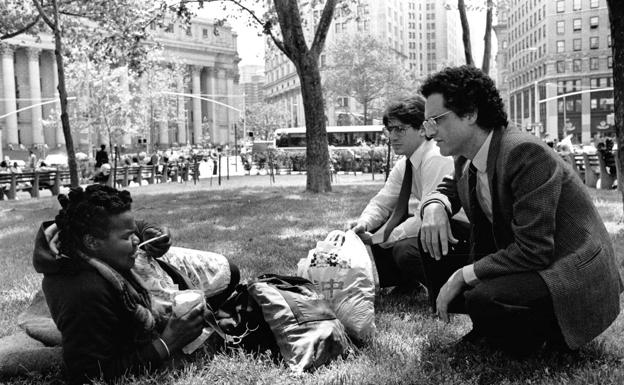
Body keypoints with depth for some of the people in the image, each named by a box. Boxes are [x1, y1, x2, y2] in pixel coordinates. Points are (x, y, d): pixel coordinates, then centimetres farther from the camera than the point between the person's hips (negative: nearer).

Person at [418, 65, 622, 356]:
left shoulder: (525, 153, -25)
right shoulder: (467, 158, 1)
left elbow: (534, 252, -29)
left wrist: (463, 276, -22)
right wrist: (435, 207, -7)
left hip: (573, 276, -8)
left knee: (481, 299, -33)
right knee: (433, 241, -2)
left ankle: (550, 333, -2)